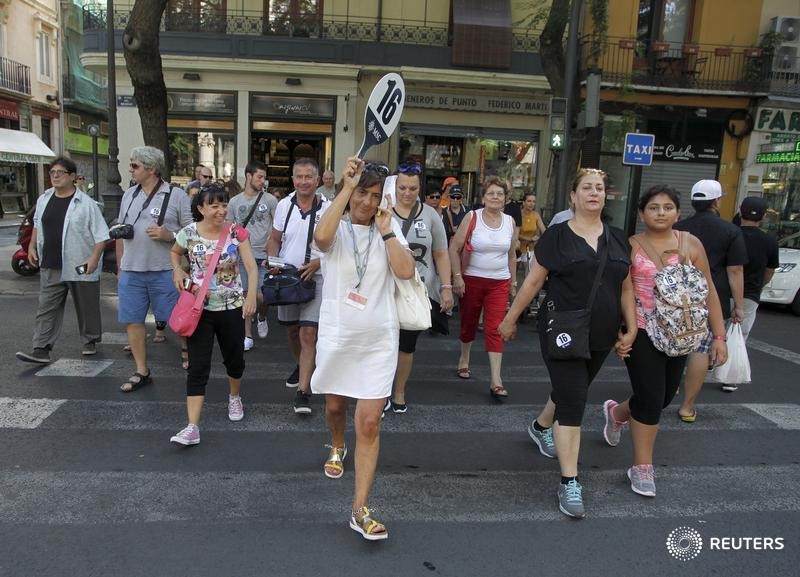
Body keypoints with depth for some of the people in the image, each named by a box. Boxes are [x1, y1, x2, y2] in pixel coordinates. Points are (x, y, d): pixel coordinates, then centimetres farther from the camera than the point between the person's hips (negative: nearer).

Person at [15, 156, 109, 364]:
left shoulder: (86, 204, -10)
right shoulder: (44, 200, 9)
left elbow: (101, 234, -11)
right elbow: (37, 224, 25)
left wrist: (95, 257, -19)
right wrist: (32, 246, 16)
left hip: (80, 268, -5)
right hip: (50, 267, 5)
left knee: (86, 307, 9)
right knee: (46, 309, 2)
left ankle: (90, 341, 27)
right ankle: (41, 350, 4)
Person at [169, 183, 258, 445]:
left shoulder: (237, 233, -7)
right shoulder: (189, 233, -4)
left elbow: (251, 267, -13)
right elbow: (174, 252, 17)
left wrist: (251, 296, -27)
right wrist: (178, 271, -3)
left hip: (232, 308, 0)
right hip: (200, 308, 0)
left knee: (234, 358, 17)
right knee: (198, 367, -4)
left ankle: (234, 397, 47)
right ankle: (192, 427, -4)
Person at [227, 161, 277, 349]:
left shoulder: (270, 200, -1)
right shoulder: (234, 202, 7)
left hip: (263, 257, -2)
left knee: (261, 296, -8)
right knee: (246, 296, 6)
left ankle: (262, 317, 26)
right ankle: (248, 336, 17)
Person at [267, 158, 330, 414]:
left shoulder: (328, 208, -10)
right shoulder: (284, 205, 2)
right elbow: (274, 239, 11)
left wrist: (318, 263, -21)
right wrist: (273, 261, -8)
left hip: (315, 278, -4)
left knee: (308, 333, -13)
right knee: (292, 330, 19)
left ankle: (303, 391, -9)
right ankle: (303, 367, 46)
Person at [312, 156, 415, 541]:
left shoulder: (389, 229, 0)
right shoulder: (336, 228, -4)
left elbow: (406, 271, -16)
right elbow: (321, 238, -31)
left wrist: (386, 229, -15)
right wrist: (347, 187, -28)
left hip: (378, 339, 0)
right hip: (337, 335, 1)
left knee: (369, 424, -4)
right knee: (335, 405, 22)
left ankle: (360, 510, 4)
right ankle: (337, 448, 57)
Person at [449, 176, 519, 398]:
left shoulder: (510, 222, 4)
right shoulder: (472, 217, -6)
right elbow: (454, 249, -6)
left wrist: (513, 282, 15)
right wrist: (457, 277, -13)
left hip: (499, 283, 2)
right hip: (472, 280, -1)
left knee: (495, 329, -6)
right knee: (468, 323, 13)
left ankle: (496, 381, -5)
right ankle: (464, 359, 40)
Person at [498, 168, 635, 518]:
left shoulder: (618, 240, 8)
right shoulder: (557, 236, -5)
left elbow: (626, 288, 11)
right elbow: (533, 281, -2)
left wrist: (631, 329, 5)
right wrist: (511, 318, 1)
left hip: (601, 337, 5)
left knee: (570, 393, 20)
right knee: (573, 403, -8)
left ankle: (541, 427, 50)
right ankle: (569, 484, 0)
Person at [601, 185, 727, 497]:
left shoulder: (691, 244, 1)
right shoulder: (631, 247, -6)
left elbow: (708, 291, 3)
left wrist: (719, 335, 0)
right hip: (642, 332, -4)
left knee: (664, 398, 14)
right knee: (651, 399, -4)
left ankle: (616, 412, 45)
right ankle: (642, 468, 14)